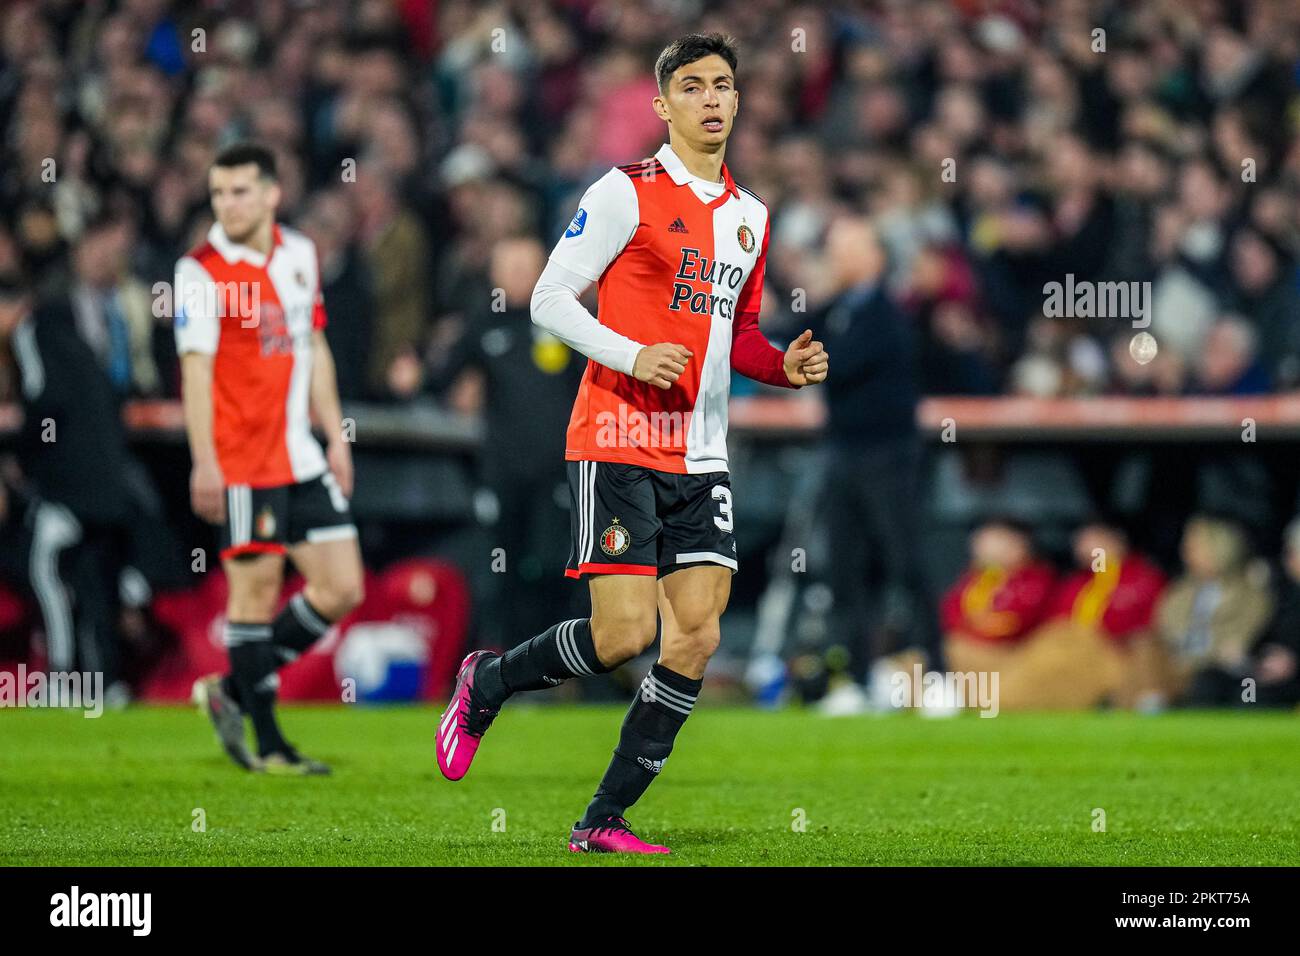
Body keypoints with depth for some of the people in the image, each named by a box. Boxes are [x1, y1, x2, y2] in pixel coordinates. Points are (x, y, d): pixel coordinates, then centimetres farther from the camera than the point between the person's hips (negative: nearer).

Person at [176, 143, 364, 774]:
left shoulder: (300, 255, 10)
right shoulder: (202, 271, -10)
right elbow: (196, 368, -14)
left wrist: (336, 436, 15)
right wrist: (204, 461, -21)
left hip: (301, 457, 7)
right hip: (243, 460, -7)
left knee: (342, 589, 5)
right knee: (256, 589, -4)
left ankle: (232, 690, 17)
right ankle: (267, 744, 5)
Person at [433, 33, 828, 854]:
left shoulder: (751, 215, 15)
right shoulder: (628, 193, -5)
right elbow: (550, 298, -7)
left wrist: (785, 367, 5)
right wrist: (634, 356, -20)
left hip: (702, 459, 6)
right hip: (620, 442, -6)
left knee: (697, 639, -4)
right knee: (624, 634, -14)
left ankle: (604, 822, 4)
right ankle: (486, 681, 15)